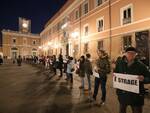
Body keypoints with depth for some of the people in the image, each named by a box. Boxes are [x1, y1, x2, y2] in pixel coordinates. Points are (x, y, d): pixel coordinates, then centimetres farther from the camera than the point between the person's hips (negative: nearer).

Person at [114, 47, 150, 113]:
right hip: (122, 93, 2)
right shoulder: (119, 63, -2)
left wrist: (143, 79, -24)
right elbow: (115, 73, 12)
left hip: (136, 95, -2)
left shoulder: (140, 65, -9)